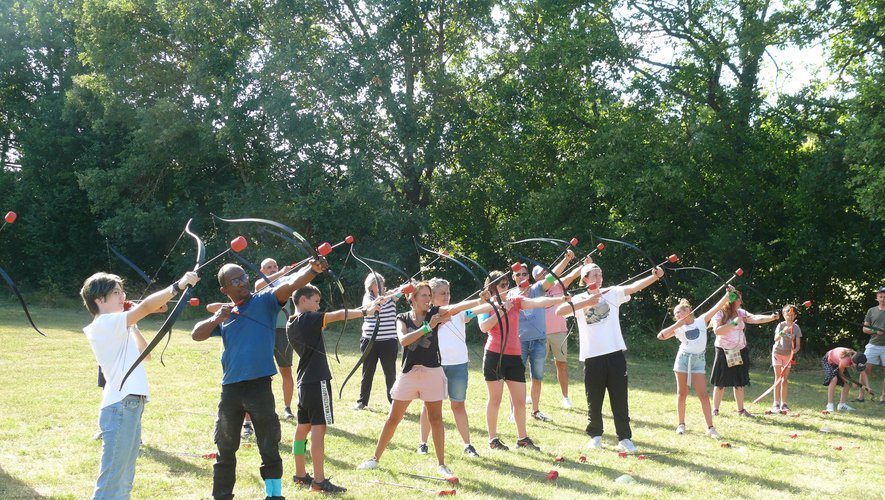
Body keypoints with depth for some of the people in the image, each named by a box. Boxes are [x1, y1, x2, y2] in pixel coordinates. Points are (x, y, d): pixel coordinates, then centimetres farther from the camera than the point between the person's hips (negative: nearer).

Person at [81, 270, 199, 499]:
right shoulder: (105, 323, -11)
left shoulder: (113, 328, 18)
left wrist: (132, 327, 20)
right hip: (120, 407, -10)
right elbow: (145, 307, -23)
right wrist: (178, 286, -23)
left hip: (130, 406, 10)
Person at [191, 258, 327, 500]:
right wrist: (215, 319, -10)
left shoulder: (265, 300, -2)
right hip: (230, 388, 4)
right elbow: (196, 335, 9)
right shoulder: (224, 313, 13)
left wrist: (312, 270, -37)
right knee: (225, 449, 16)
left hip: (259, 386, -4)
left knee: (269, 448, 0)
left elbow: (291, 285, -19)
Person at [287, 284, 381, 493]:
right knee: (318, 428, -9)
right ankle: (319, 481, -10)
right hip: (317, 381, -9)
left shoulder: (291, 325, 12)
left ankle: (300, 474, 20)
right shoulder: (308, 319, -12)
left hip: (304, 381, 9)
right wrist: (365, 312, -13)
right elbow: (338, 315, -18)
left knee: (303, 427, 13)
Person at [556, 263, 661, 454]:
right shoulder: (579, 300, 4)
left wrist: (655, 276, -27)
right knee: (594, 400, 9)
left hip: (615, 354, 0)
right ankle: (595, 435, 25)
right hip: (592, 357, 0)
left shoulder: (612, 293, 5)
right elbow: (559, 311, -13)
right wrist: (586, 302, -22)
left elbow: (634, 287, -10)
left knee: (620, 398, 3)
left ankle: (624, 438, 8)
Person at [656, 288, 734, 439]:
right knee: (682, 393, 7)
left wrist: (728, 294, -13)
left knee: (703, 394, -4)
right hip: (683, 358, 1)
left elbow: (717, 307, -3)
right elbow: (660, 336, -7)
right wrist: (676, 324, -12)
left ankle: (710, 428, -3)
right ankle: (681, 424, 18)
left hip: (699, 360, -1)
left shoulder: (702, 320, 4)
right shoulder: (678, 328, 4)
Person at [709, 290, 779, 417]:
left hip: (739, 352, 5)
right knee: (721, 383, 0)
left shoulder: (741, 313, 6)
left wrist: (771, 317, -21)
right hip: (724, 352, -5)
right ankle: (715, 409, 10)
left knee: (739, 382, 8)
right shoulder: (720, 313, -9)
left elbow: (756, 318, -7)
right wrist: (733, 323, -24)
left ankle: (741, 409, 15)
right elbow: (716, 330, -20)